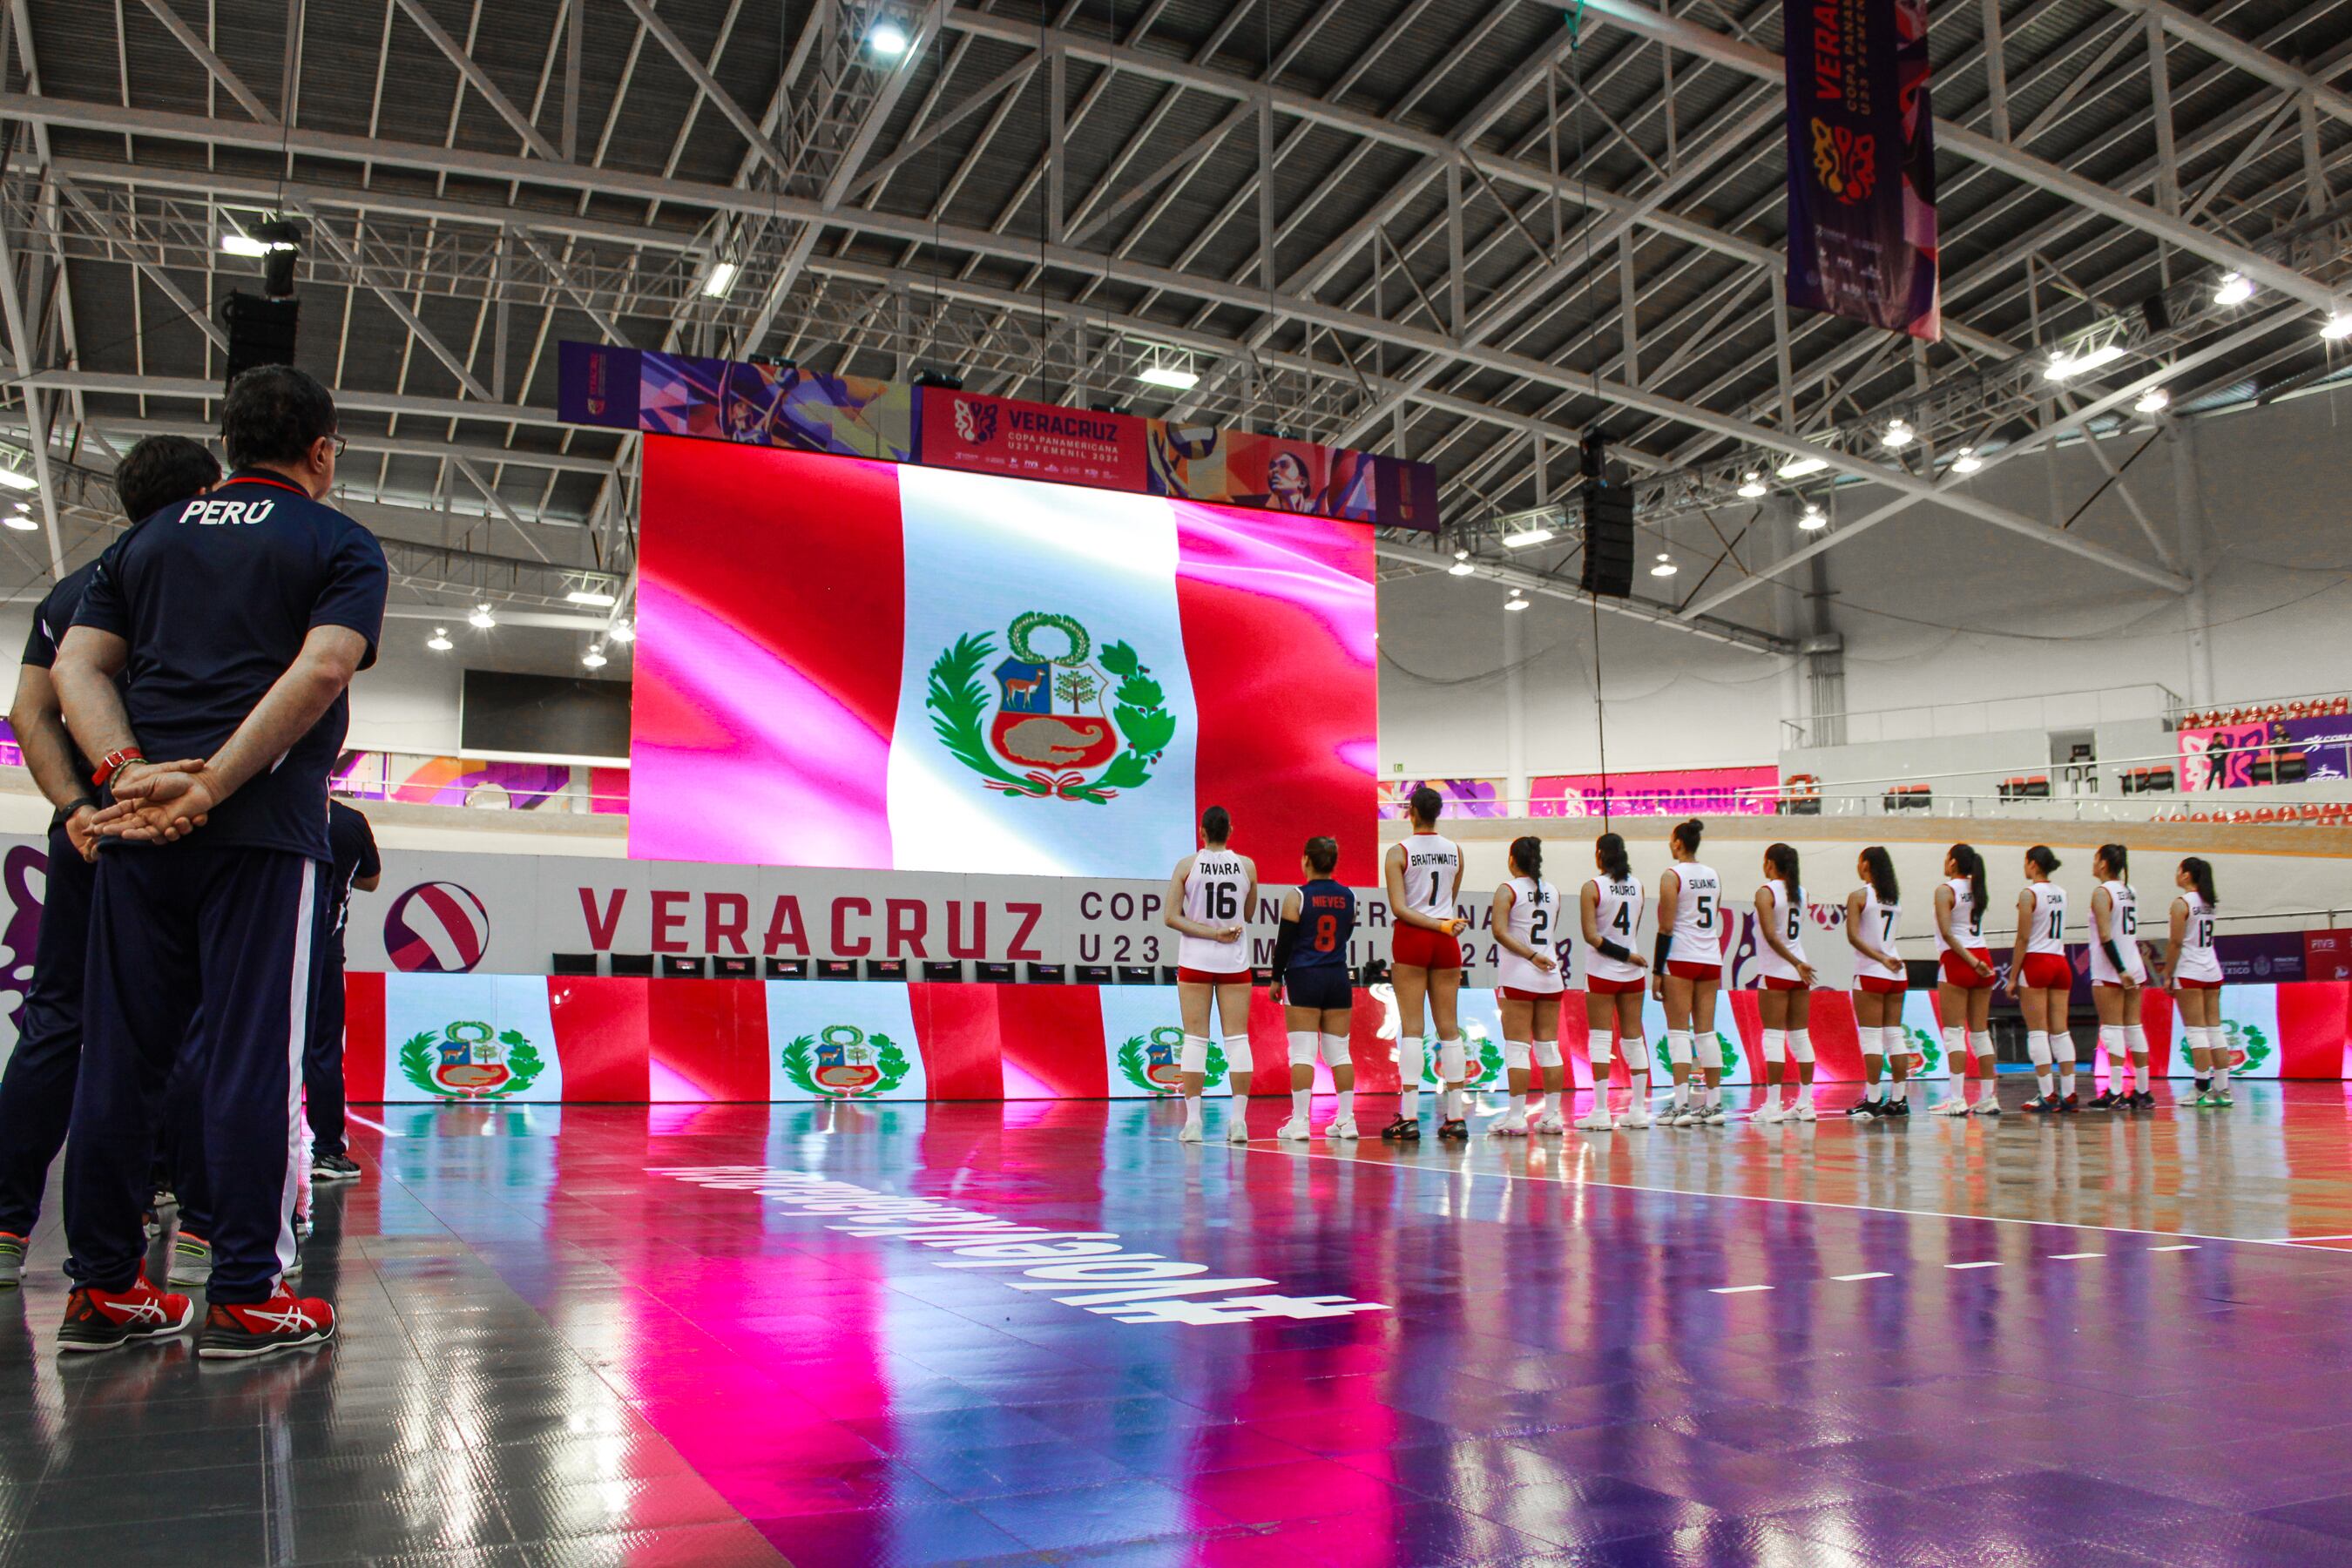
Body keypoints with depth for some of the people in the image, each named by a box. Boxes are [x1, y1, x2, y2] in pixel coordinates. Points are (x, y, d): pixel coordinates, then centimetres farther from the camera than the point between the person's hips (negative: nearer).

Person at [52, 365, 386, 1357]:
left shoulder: (148, 540, 20)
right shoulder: (339, 545, 5)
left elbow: (75, 665, 8)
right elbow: (321, 668, -12)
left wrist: (128, 771, -5)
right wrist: (210, 787, -14)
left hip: (138, 828, 5)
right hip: (265, 831, -5)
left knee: (117, 1056, 9)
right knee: (251, 1060, -3)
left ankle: (101, 1290, 16)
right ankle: (244, 1300, 0)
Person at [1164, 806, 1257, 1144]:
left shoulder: (1187, 865, -4)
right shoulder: (1247, 865, -1)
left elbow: (1171, 917, -10)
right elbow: (1248, 916, 9)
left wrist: (1211, 932, -11)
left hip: (1195, 961, -1)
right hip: (1235, 962, 1)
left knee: (1195, 1038, 2)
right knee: (1237, 1038, 3)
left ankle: (1193, 1120, -1)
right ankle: (1239, 1121, -1)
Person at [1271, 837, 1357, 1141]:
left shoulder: (1296, 897, -8)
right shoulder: (1348, 897, 5)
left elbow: (1284, 942, -7)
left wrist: (1276, 979, 2)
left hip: (1303, 979, -4)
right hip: (1338, 979, 4)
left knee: (1302, 1052, -3)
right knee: (1339, 1052, 9)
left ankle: (1299, 1122, -5)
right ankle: (1346, 1120, 9)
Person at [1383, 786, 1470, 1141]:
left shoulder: (1398, 852, -6)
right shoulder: (1455, 851, 6)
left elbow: (1399, 908, -13)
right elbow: (1452, 902, 12)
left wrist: (1443, 925, -11)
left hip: (1411, 938, -3)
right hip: (1446, 942, 4)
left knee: (1411, 1027, -4)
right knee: (1448, 1027, 6)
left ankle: (1409, 1116, -7)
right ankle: (1455, 1117, 6)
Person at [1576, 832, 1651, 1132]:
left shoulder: (1592, 887, -11)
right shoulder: (1637, 885, 4)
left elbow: (1591, 936, -17)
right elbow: (1634, 928, 12)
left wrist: (1626, 955, -12)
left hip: (1602, 972, -5)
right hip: (1633, 973, 5)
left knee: (1599, 1039, -1)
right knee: (1634, 1038, 9)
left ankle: (1600, 1112, -4)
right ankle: (1639, 1109, 11)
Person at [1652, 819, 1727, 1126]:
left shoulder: (1672, 876, -8)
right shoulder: (1714, 876, 12)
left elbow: (1666, 928, -12)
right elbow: (1716, 922, 16)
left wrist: (1657, 970, -9)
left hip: (1680, 960, -6)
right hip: (1711, 958, 6)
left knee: (1678, 1031, -5)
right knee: (1706, 1031, 9)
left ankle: (1682, 1105, -12)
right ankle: (1714, 1105, 9)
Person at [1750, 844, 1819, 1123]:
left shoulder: (1765, 893, -10)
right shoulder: (1801, 892, 9)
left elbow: (1771, 936, -20)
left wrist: (1796, 963, -19)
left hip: (1774, 972, -6)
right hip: (1799, 974, 6)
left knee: (1774, 1037, -4)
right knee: (1801, 1037, 9)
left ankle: (1772, 1105, -5)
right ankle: (1805, 1103, 12)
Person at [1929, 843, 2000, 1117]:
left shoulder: (1945, 891, -8)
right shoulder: (1977, 890, 10)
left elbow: (1947, 933, -17)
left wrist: (1971, 961, -18)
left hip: (1956, 961, -6)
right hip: (1982, 960, 6)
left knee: (1954, 1031, -5)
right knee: (1981, 1032, 10)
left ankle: (1957, 1099, -10)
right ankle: (1988, 1098, 11)